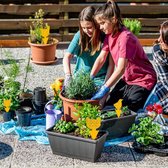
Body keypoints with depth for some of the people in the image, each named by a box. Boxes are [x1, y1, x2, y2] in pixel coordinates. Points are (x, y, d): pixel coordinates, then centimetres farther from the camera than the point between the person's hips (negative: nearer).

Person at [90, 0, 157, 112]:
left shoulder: (125, 38, -27)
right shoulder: (109, 35, -1)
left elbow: (121, 69, -33)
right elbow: (101, 59, -1)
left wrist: (104, 89, -37)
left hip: (142, 81, -8)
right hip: (127, 78, 8)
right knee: (107, 104, 7)